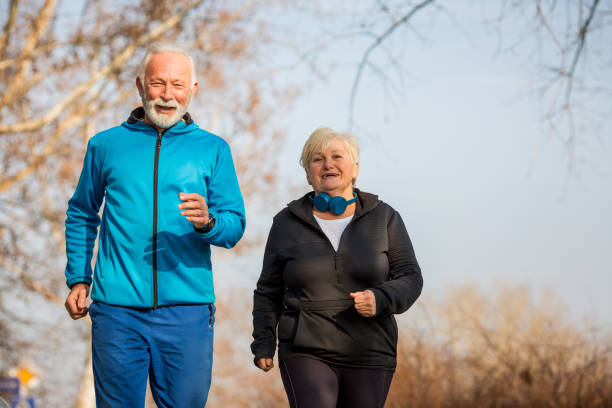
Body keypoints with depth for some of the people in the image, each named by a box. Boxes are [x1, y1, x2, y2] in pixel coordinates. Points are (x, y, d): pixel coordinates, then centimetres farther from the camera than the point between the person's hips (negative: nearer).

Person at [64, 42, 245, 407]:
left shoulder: (212, 149, 9)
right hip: (118, 309, 0)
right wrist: (78, 279, 11)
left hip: (187, 310, 0)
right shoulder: (106, 145, 10)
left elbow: (235, 225, 3)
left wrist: (207, 222, -19)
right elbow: (81, 216, 20)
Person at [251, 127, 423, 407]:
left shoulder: (384, 219, 6)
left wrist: (381, 299, -15)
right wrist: (263, 342, 5)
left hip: (369, 356, 1)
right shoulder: (287, 223, 7)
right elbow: (268, 292, 14)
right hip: (306, 355, -1)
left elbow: (410, 278, 5)